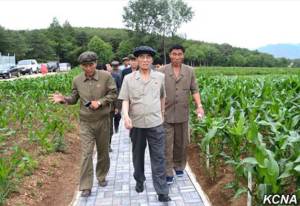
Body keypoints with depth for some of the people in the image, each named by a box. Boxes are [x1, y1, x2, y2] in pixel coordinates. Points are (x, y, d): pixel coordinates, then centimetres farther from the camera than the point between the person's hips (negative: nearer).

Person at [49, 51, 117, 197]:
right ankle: (86, 187, 7)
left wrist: (100, 102, -19)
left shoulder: (106, 76, -9)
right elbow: (74, 99, 7)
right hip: (86, 122, 1)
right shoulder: (77, 80, -1)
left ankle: (101, 176, 38)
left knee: (103, 151, 15)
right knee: (86, 154, -2)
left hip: (103, 120, 0)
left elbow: (113, 94, -5)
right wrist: (63, 99, -13)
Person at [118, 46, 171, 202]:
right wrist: (126, 115, -20)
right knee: (138, 155, 18)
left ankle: (162, 192, 11)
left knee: (158, 158, 2)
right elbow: (125, 100, -4)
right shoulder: (128, 78, -2)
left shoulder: (160, 77, 2)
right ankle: (139, 180, 41)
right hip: (136, 123, 1)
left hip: (156, 123, 0)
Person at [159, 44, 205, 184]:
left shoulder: (189, 71, 4)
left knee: (181, 143, 15)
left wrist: (199, 106, -9)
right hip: (166, 114, -2)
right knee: (166, 144, 0)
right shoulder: (162, 71, -3)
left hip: (182, 114, 3)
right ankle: (168, 173, 11)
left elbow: (194, 90, 4)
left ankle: (179, 166, 35)